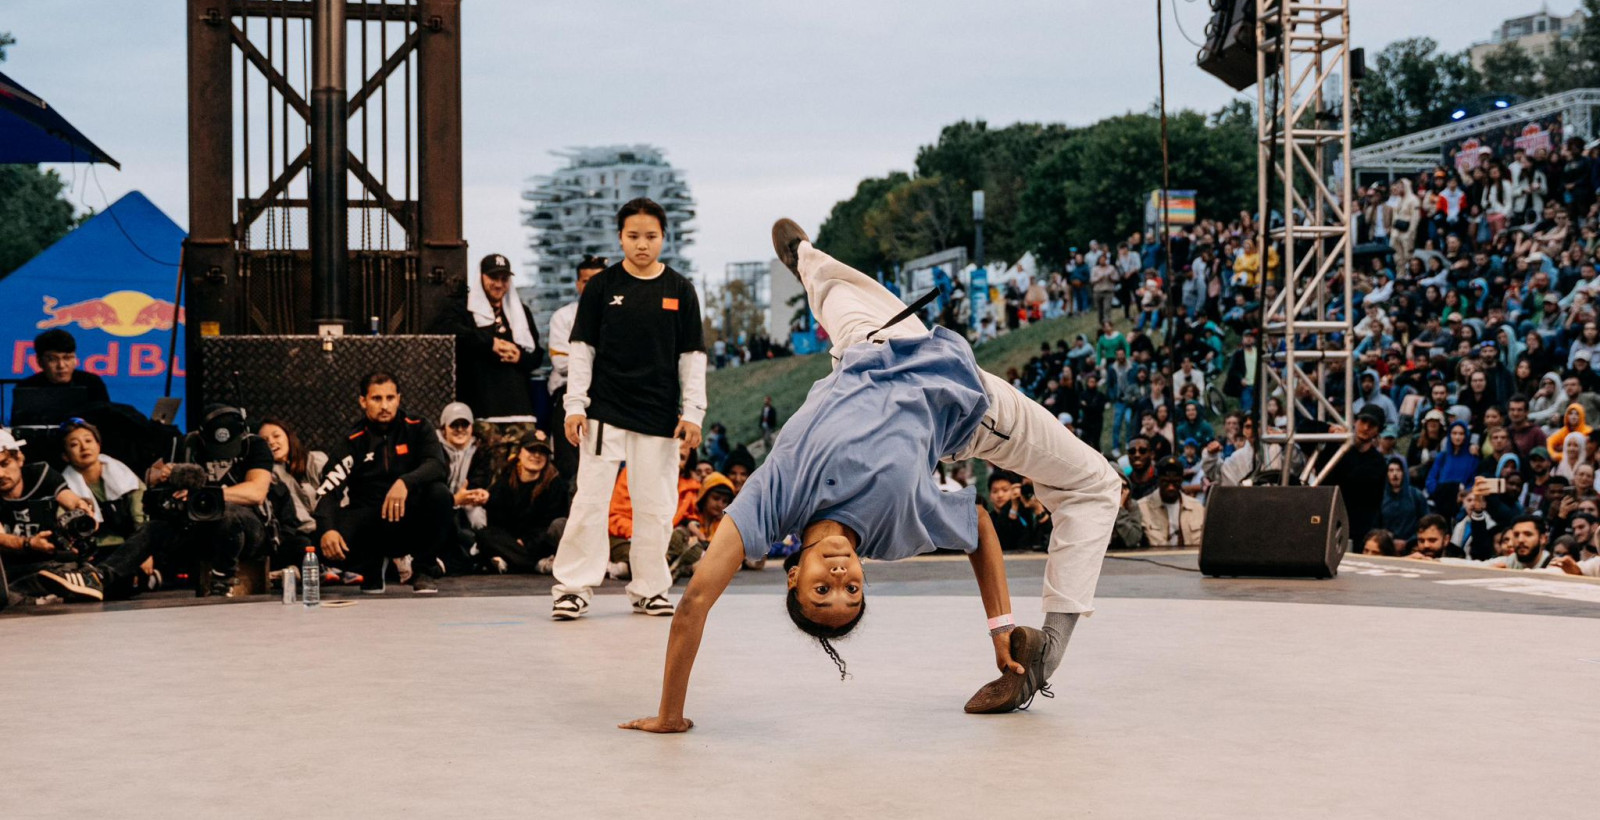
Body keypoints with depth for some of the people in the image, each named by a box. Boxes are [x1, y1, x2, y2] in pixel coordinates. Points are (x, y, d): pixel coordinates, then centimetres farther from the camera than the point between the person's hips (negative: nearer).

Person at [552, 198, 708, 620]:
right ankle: (573, 586, 3)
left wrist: (692, 412, 0)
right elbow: (581, 348, 3)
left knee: (655, 506, 5)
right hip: (605, 411, -1)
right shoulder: (601, 287, 2)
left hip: (660, 415, 1)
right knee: (590, 500, -4)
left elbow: (692, 355, 6)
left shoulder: (679, 290, 4)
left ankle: (649, 588, 17)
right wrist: (575, 405, -4)